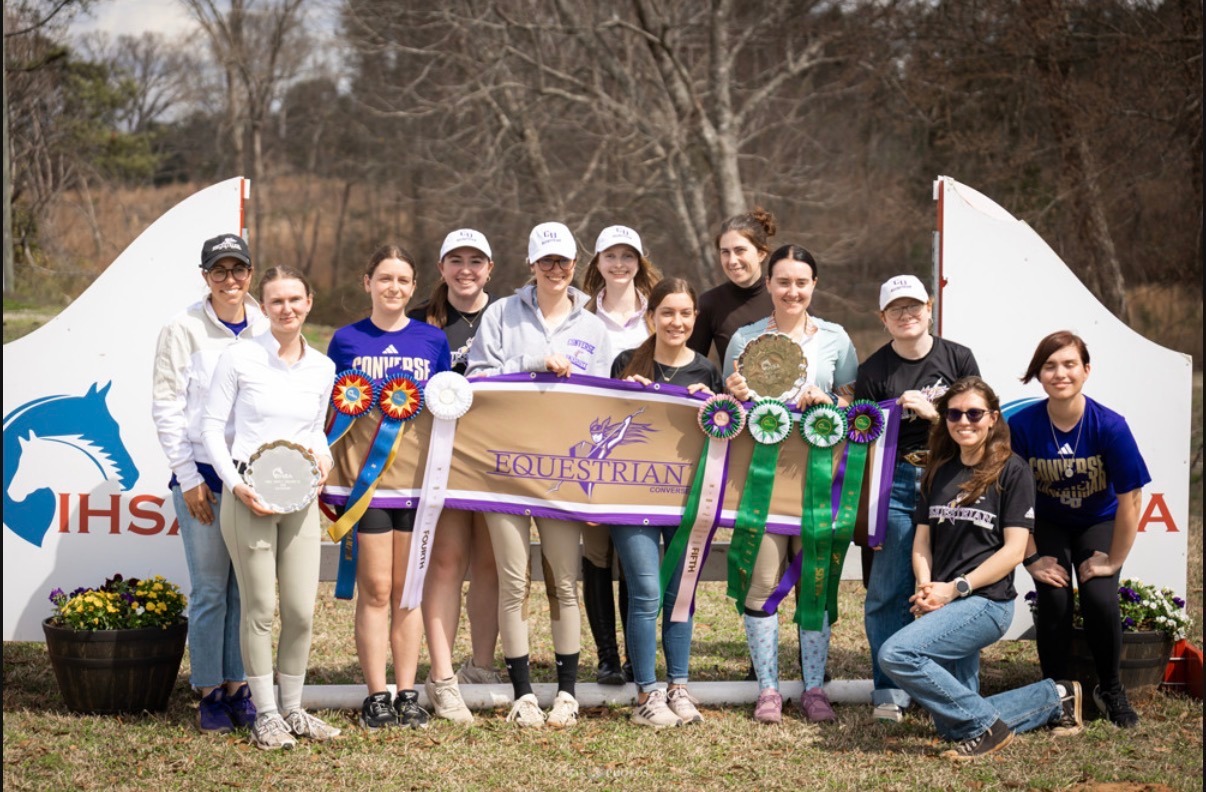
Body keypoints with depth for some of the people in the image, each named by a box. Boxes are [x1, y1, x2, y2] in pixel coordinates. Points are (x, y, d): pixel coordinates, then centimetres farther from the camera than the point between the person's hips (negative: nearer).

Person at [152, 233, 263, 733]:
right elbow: (166, 406, -2)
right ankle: (210, 691, 9)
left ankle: (238, 686, 16)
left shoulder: (266, 331, 8)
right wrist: (188, 477, -6)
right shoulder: (183, 330, -1)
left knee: (247, 589, 6)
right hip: (204, 476, -3)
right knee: (210, 590, -1)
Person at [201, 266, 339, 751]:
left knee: (302, 610, 4)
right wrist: (235, 484, -11)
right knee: (260, 609, 0)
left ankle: (292, 709, 20)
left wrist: (323, 456, 0)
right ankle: (265, 714, 11)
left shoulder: (322, 368, 9)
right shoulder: (240, 358, -4)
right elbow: (212, 425, -1)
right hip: (248, 496, -4)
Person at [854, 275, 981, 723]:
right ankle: (889, 693, 5)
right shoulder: (873, 370, 6)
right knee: (889, 590, -2)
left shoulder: (958, 358, 8)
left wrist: (930, 410, -9)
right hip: (896, 482, 0)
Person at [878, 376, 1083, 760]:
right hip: (943, 606, 7)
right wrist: (924, 588, -7)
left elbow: (1014, 549, -9)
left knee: (896, 654, -27)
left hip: (985, 601, -7)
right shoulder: (939, 473, 15)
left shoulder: (1011, 471, -3)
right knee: (952, 725, 6)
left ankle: (986, 726, -13)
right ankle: (1053, 698, 25)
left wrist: (955, 588, -16)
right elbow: (922, 539, 13)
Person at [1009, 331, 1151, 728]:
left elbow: (1130, 500, -18)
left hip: (1098, 522, 0)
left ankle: (1111, 690, 6)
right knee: (1054, 599, -19)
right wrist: (1031, 558, -13)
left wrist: (1113, 561, -14)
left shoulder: (1109, 426, -26)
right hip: (1047, 524, 1)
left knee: (1099, 598, -20)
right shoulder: (1022, 425, -24)